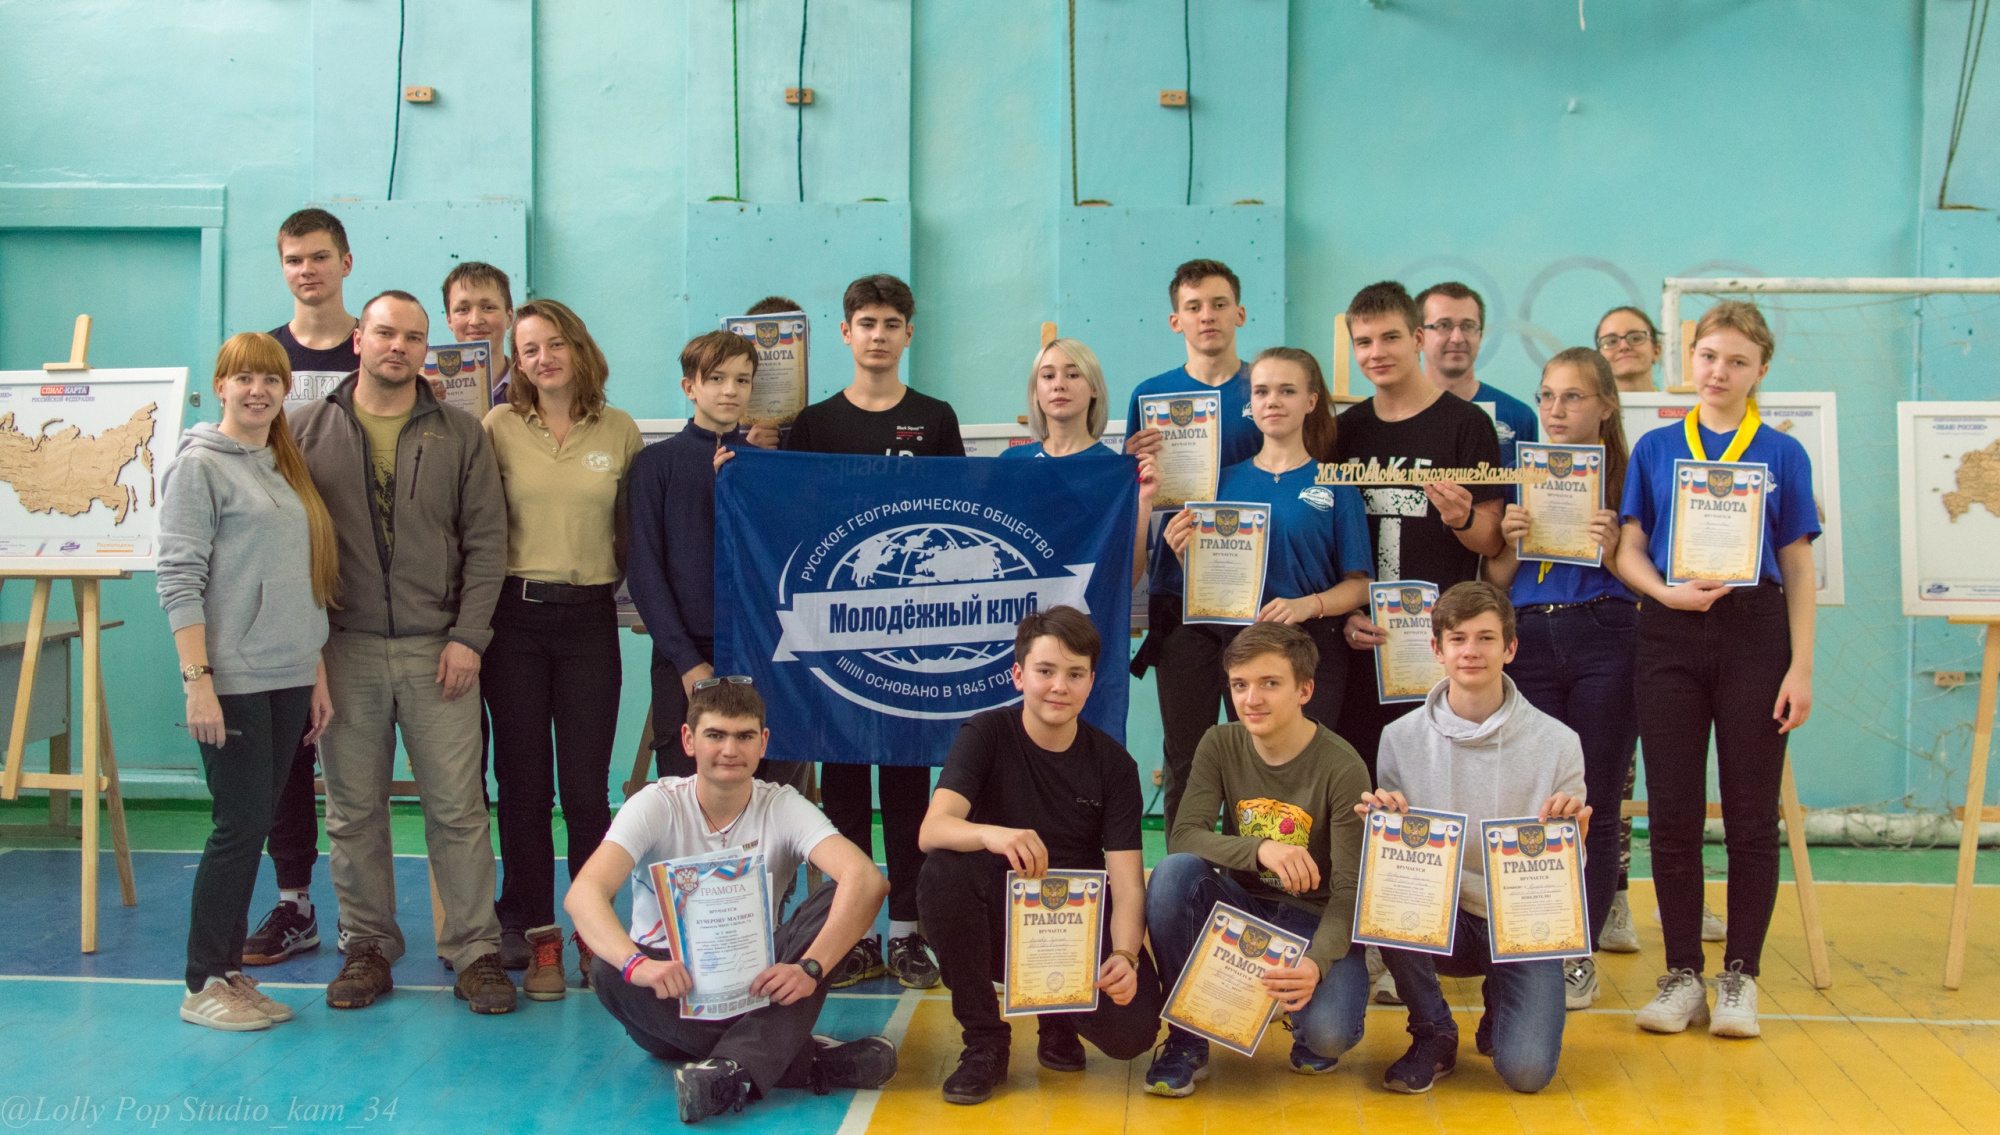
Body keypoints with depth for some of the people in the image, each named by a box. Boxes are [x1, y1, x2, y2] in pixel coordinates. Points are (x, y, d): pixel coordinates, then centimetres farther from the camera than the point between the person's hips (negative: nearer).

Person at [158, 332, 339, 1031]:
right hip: (232, 681, -7)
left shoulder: (289, 470, 16)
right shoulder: (201, 465, -5)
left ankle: (230, 972, 17)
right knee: (240, 825, -5)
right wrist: (197, 680, -18)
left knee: (255, 826, 9)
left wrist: (318, 674, 15)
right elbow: (179, 580, -11)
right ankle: (204, 985, 6)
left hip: (289, 680, 7)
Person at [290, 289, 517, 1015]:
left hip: (437, 649, 0)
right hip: (344, 649, 1)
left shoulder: (460, 434, 6)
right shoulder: (309, 431, 6)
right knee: (353, 810, 8)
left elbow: (487, 541, 3)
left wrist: (468, 637, -5)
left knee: (457, 807, 1)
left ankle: (474, 950, 11)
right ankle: (368, 947, 21)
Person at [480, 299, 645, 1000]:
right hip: (515, 618, 0)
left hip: (590, 620, 0)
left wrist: (609, 580, 6)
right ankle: (539, 938, 14)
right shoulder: (498, 427, 3)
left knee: (585, 786, 0)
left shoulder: (620, 431, 5)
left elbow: (633, 528, 13)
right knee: (523, 783, 4)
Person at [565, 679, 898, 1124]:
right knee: (608, 972, -33)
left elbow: (867, 879, -24)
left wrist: (810, 968, -39)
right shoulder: (658, 805, -10)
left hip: (757, 988, 1)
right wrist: (635, 963, -45)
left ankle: (733, 1069, -38)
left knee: (835, 901, -22)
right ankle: (810, 1061, -32)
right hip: (671, 990, 0)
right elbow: (583, 893, -25)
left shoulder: (783, 807, -8)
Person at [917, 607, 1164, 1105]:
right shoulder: (987, 734, -7)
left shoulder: (1112, 763, -3)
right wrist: (992, 835, -47)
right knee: (943, 872, -32)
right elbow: (932, 830, -24)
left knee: (1131, 1029, -26)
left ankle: (1058, 1016, 13)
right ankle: (984, 1043, -11)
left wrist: (1125, 957, -31)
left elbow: (1127, 884, -10)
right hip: (997, 923, 0)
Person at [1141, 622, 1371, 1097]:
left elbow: (1349, 891, -18)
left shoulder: (1343, 769, -16)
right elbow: (1183, 837, -18)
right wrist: (1262, 850, -37)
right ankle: (1187, 1037, -11)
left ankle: (1311, 1014, 11)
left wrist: (1317, 962, -37)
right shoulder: (1220, 746, -6)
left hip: (1312, 918, -3)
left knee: (1327, 1034, -30)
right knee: (1173, 874, -29)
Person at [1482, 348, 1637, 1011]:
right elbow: (1496, 582, 14)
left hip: (1605, 641, -2)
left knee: (1593, 804, 1)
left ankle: (1580, 955, 12)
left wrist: (1610, 551, -13)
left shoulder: (1627, 478, 6)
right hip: (1529, 642, 2)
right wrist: (1512, 545, -5)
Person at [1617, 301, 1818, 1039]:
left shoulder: (1782, 454, 6)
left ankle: (1739, 977, 15)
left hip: (1754, 632, -1)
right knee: (1673, 813, 3)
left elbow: (1799, 568, 5)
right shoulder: (1655, 450, 9)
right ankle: (1682, 975, 15)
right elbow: (1629, 551, 7)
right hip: (1670, 637, 1)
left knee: (1751, 814, 3)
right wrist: (1667, 590, -14)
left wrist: (1802, 666, -2)